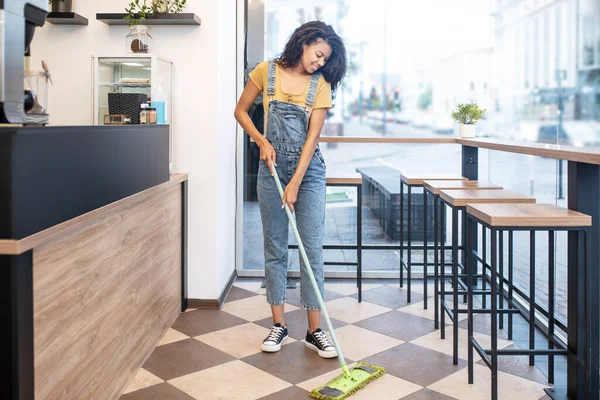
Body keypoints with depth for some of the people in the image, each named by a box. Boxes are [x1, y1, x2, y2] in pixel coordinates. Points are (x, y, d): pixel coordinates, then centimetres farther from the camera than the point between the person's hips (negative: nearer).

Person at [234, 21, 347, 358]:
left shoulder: (321, 85, -3)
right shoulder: (266, 72, -2)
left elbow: (312, 136, -9)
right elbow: (241, 111, 7)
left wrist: (295, 184, -16)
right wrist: (262, 142, -9)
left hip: (309, 170, 0)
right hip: (272, 168, 1)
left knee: (313, 248, -3)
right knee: (275, 248, 5)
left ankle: (315, 330, 5)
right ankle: (279, 326, 15)